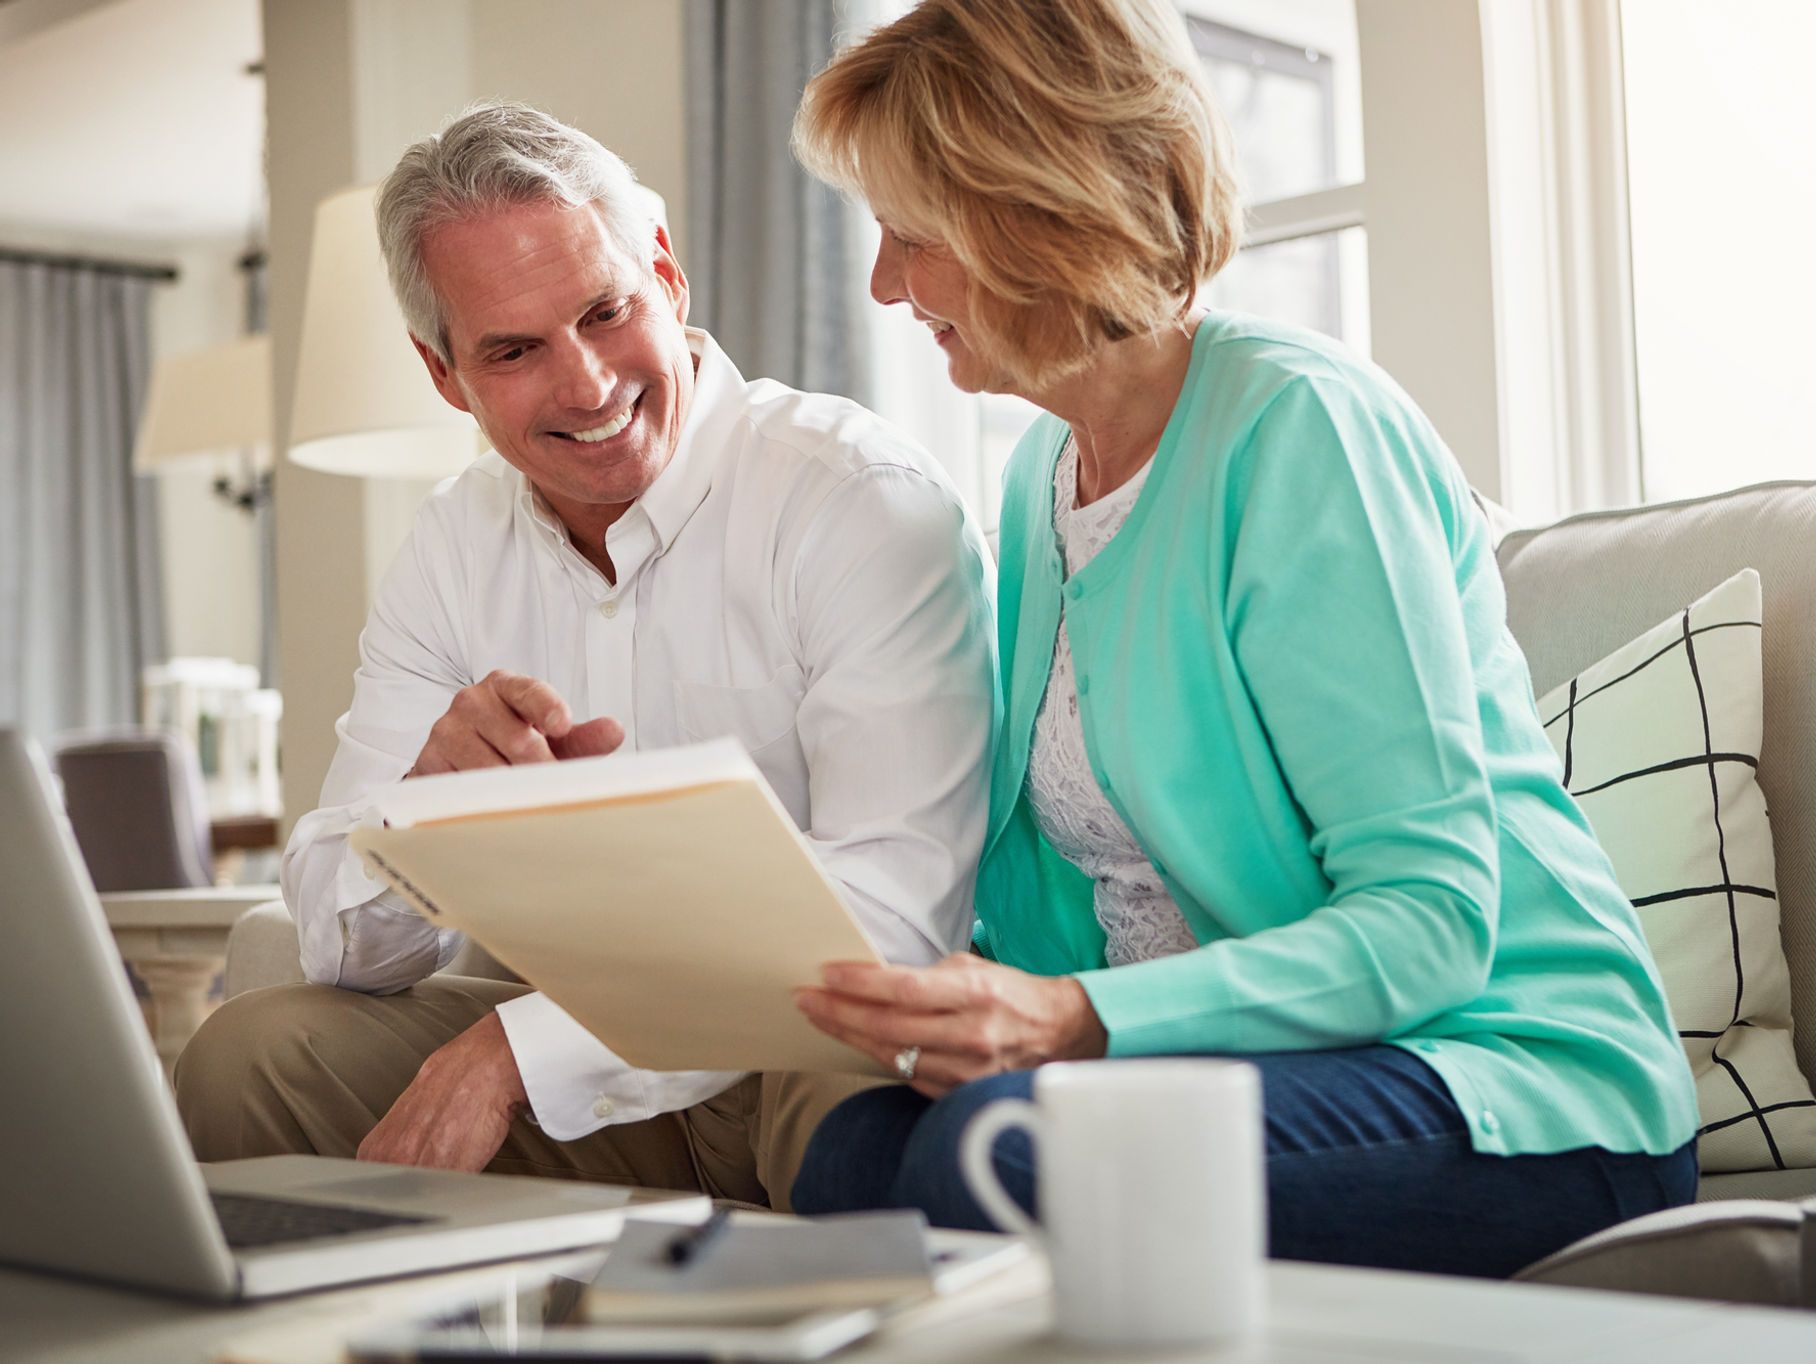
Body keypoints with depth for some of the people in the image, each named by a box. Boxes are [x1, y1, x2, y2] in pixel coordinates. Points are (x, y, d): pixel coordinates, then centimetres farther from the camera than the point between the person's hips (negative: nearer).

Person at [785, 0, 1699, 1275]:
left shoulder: (1297, 426, -13)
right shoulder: (1045, 475, 12)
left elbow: (1431, 917, -18)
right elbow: (1042, 881, 14)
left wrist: (1079, 1022, -30)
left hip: (1512, 1086, -6)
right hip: (1244, 1060, 6)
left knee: (990, 1150, -32)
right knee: (858, 1148, -25)